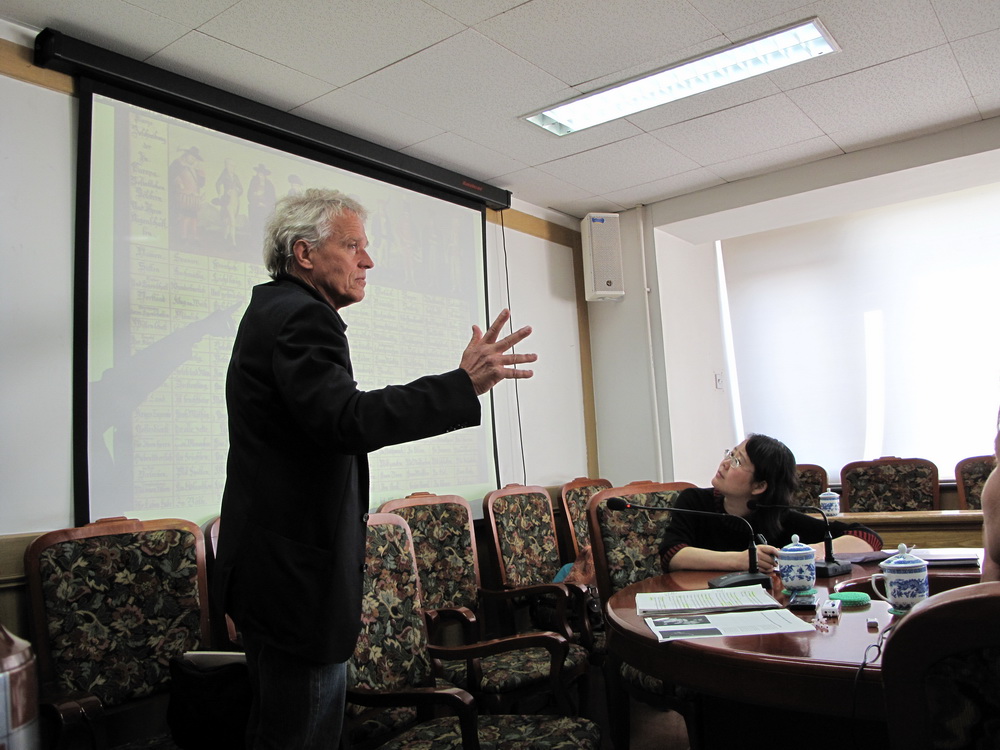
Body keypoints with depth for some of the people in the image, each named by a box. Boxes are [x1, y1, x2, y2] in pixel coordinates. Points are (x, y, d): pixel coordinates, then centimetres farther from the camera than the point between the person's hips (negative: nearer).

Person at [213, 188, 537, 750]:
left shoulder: (272, 311, 17)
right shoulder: (303, 318, -18)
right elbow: (350, 421, -32)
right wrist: (465, 384, -30)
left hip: (270, 564, 11)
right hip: (295, 576, -11)